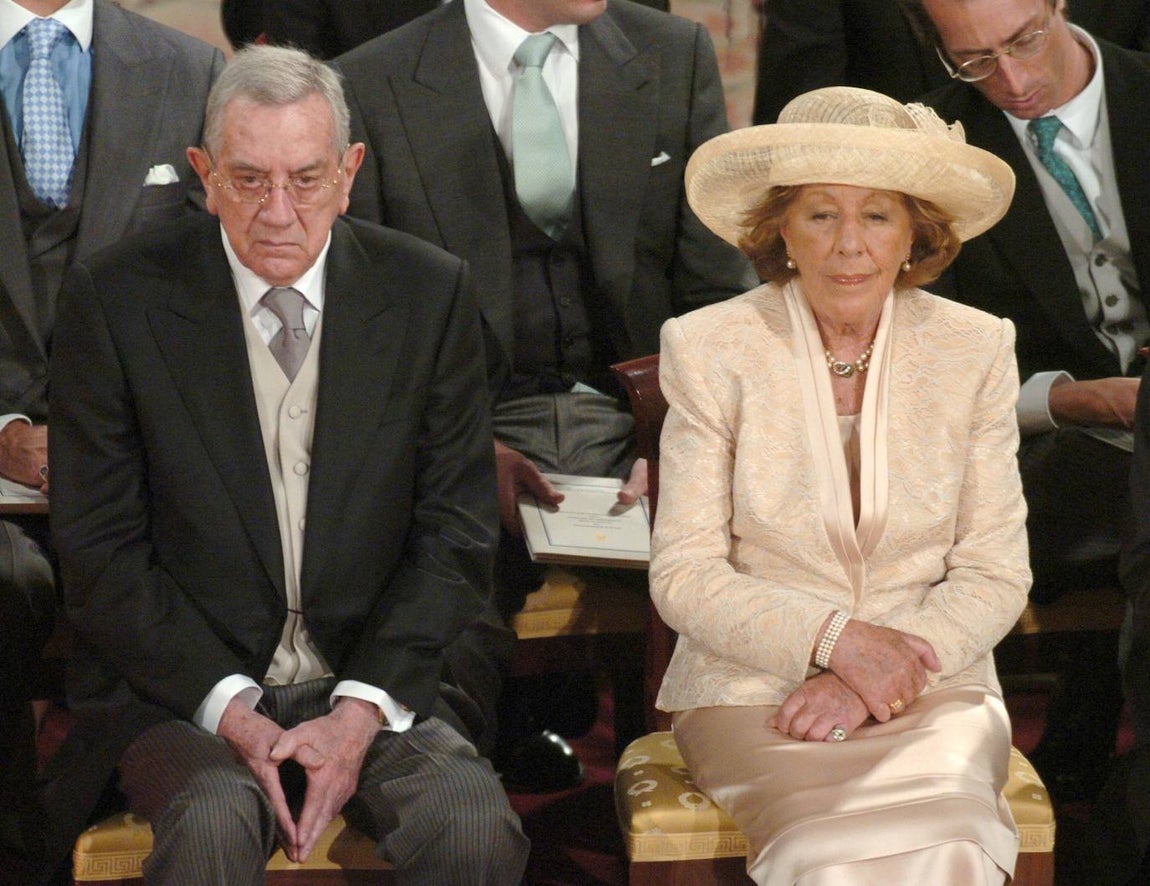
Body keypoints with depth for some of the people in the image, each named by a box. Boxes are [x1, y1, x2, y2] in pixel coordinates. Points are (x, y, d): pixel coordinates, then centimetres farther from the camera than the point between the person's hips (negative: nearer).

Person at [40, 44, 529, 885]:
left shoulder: (430, 294, 2)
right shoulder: (116, 301, -2)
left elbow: (457, 535, 3)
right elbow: (98, 549, -2)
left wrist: (363, 707, -11)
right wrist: (227, 707, -14)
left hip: (373, 683, 2)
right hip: (180, 685, -1)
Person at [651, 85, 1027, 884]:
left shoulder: (976, 350, 4)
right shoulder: (711, 349, -1)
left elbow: (997, 574, 3)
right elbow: (684, 576, -3)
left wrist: (876, 678, -13)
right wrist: (835, 639, -17)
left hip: (933, 684, 1)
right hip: (755, 689, -1)